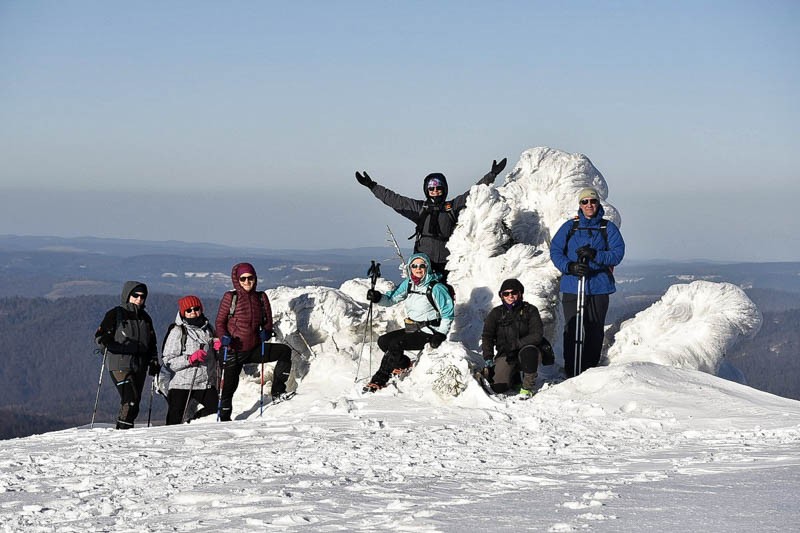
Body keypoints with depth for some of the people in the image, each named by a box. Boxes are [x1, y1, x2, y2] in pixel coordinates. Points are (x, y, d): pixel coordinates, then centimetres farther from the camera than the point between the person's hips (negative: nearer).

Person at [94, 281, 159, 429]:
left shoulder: (145, 318, 17)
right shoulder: (115, 314, 0)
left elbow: (152, 343, 25)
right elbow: (99, 335, -3)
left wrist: (153, 361, 12)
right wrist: (106, 341, -26)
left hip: (140, 367, 6)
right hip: (120, 365, -6)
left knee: (134, 402, 4)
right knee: (130, 400, -18)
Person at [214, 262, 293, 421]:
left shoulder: (261, 298, 5)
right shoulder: (230, 297, -6)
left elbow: (267, 322, 13)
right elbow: (220, 322, -2)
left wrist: (266, 332, -10)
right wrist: (223, 337, -21)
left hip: (254, 349, 4)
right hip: (232, 350, -3)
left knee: (285, 351, -11)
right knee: (229, 386, 0)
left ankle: (277, 391, -8)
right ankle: (224, 420, 18)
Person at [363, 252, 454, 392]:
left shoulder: (436, 288, -15)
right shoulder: (408, 284, 4)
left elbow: (447, 314, -11)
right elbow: (391, 299, 6)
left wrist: (440, 335, -18)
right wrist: (378, 297, -16)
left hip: (427, 333, -8)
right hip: (411, 329, 8)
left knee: (395, 344, -23)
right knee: (383, 341, -4)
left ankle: (379, 380, -14)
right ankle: (405, 365, 7)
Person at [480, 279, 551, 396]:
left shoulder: (530, 310, -4)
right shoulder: (496, 314, 3)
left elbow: (537, 335, -14)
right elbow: (487, 336, 1)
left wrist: (515, 345, -21)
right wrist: (488, 358, -13)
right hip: (506, 356, 2)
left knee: (528, 351, -39)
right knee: (499, 388, -20)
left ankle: (527, 386, -17)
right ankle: (515, 377, 17)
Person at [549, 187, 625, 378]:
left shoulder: (608, 228, 7)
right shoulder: (569, 227, 9)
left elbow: (618, 253, -2)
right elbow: (555, 251, 4)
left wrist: (595, 255, -19)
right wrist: (570, 266, -14)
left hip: (599, 287, 0)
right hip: (572, 286, 0)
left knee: (595, 330, 3)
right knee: (572, 330, -5)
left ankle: (590, 371, 11)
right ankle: (571, 373, -2)